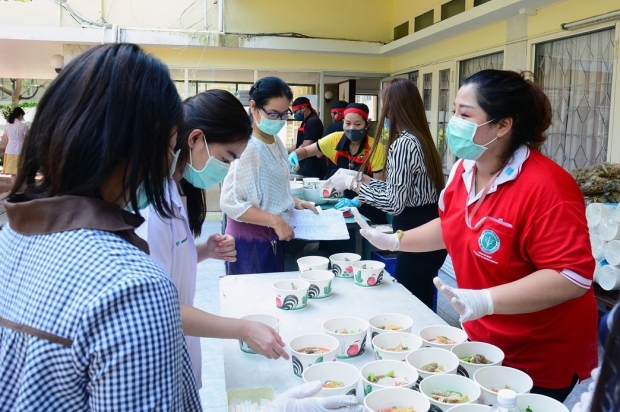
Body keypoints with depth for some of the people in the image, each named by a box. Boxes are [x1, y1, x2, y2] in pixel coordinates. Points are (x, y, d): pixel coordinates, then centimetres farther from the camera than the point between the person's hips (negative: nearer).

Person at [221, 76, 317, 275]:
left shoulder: (276, 141, 6)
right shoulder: (247, 147, -20)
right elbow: (230, 203, -24)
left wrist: (294, 201, 5)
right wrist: (275, 221, -24)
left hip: (273, 237, 8)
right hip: (250, 240, -8)